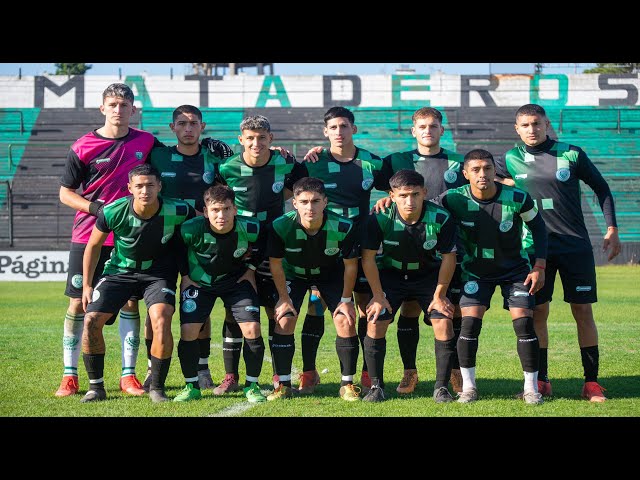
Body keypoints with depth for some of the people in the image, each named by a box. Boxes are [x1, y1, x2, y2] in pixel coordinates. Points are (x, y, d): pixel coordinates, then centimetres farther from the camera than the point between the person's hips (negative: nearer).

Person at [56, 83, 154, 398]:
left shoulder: (146, 142, 3)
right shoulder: (83, 147, -4)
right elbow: (65, 193, 0)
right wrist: (97, 208, -14)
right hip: (88, 237, -1)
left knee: (130, 303, 1)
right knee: (78, 303, 1)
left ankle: (128, 375, 9)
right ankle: (70, 375, 10)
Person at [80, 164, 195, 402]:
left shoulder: (177, 211, -22)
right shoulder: (113, 212, -20)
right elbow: (93, 246, -2)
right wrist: (86, 285, 0)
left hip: (159, 273, -1)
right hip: (119, 270, 1)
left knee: (161, 320, -26)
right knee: (91, 320, -14)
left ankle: (157, 388, -8)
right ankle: (96, 387, 4)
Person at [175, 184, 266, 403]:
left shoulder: (250, 228, -24)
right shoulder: (192, 229, -28)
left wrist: (250, 270, -1)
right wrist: (185, 276, -4)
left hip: (236, 279, 0)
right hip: (200, 281, 0)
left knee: (252, 330, -14)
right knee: (188, 331, -13)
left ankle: (252, 385, 5)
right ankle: (191, 387, 7)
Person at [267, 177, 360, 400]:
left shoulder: (343, 227, -33)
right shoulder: (281, 226, -33)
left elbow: (350, 265, -16)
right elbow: (275, 263, -15)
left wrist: (346, 299, -12)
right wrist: (284, 298, -11)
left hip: (331, 273, 0)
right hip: (294, 274, 0)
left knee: (345, 320, -13)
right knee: (284, 320, -13)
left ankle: (348, 384, 1)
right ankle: (283, 385, 0)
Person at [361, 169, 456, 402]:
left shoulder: (441, 218, -25)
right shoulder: (380, 219, -26)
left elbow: (448, 257, -12)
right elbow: (368, 258, -14)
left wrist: (439, 296, -9)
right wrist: (378, 295, -11)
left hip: (429, 276, 0)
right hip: (391, 275, 0)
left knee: (444, 324, -13)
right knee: (375, 322, -13)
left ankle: (441, 388, 1)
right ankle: (376, 387, 2)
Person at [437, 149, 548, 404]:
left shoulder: (517, 198, -20)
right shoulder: (455, 199, -19)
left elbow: (538, 226, -4)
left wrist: (539, 267, -7)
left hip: (515, 269, 0)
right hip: (476, 270, 1)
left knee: (524, 323, -10)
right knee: (470, 323, -13)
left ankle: (531, 388, 2)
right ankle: (468, 387, 2)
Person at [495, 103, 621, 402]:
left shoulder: (571, 154, -1)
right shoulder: (512, 159, 3)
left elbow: (601, 188, 8)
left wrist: (611, 229, 4)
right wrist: (506, 183, -6)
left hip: (576, 245, -1)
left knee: (583, 311, -2)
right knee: (538, 312, 0)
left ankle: (591, 382, 3)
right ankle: (541, 380, 10)